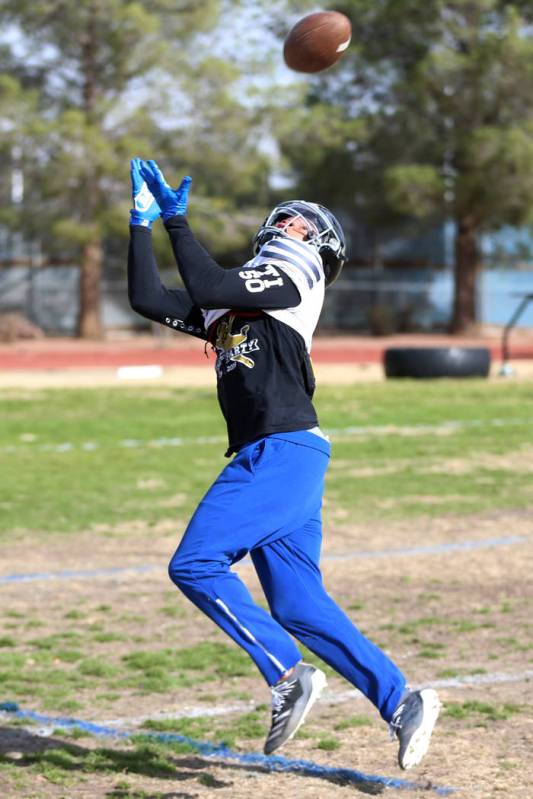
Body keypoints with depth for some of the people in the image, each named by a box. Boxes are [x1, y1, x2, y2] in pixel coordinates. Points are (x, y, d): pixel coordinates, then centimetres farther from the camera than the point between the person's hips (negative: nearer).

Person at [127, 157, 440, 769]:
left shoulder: (292, 279, 0)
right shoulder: (232, 301, 25)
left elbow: (207, 288, -14)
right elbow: (149, 300, 20)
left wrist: (176, 218, -7)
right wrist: (143, 222, 18)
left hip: (285, 450, -9)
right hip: (270, 462, 9)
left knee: (195, 565, -15)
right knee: (298, 607, 4)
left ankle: (288, 677, -12)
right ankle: (401, 704, 4)